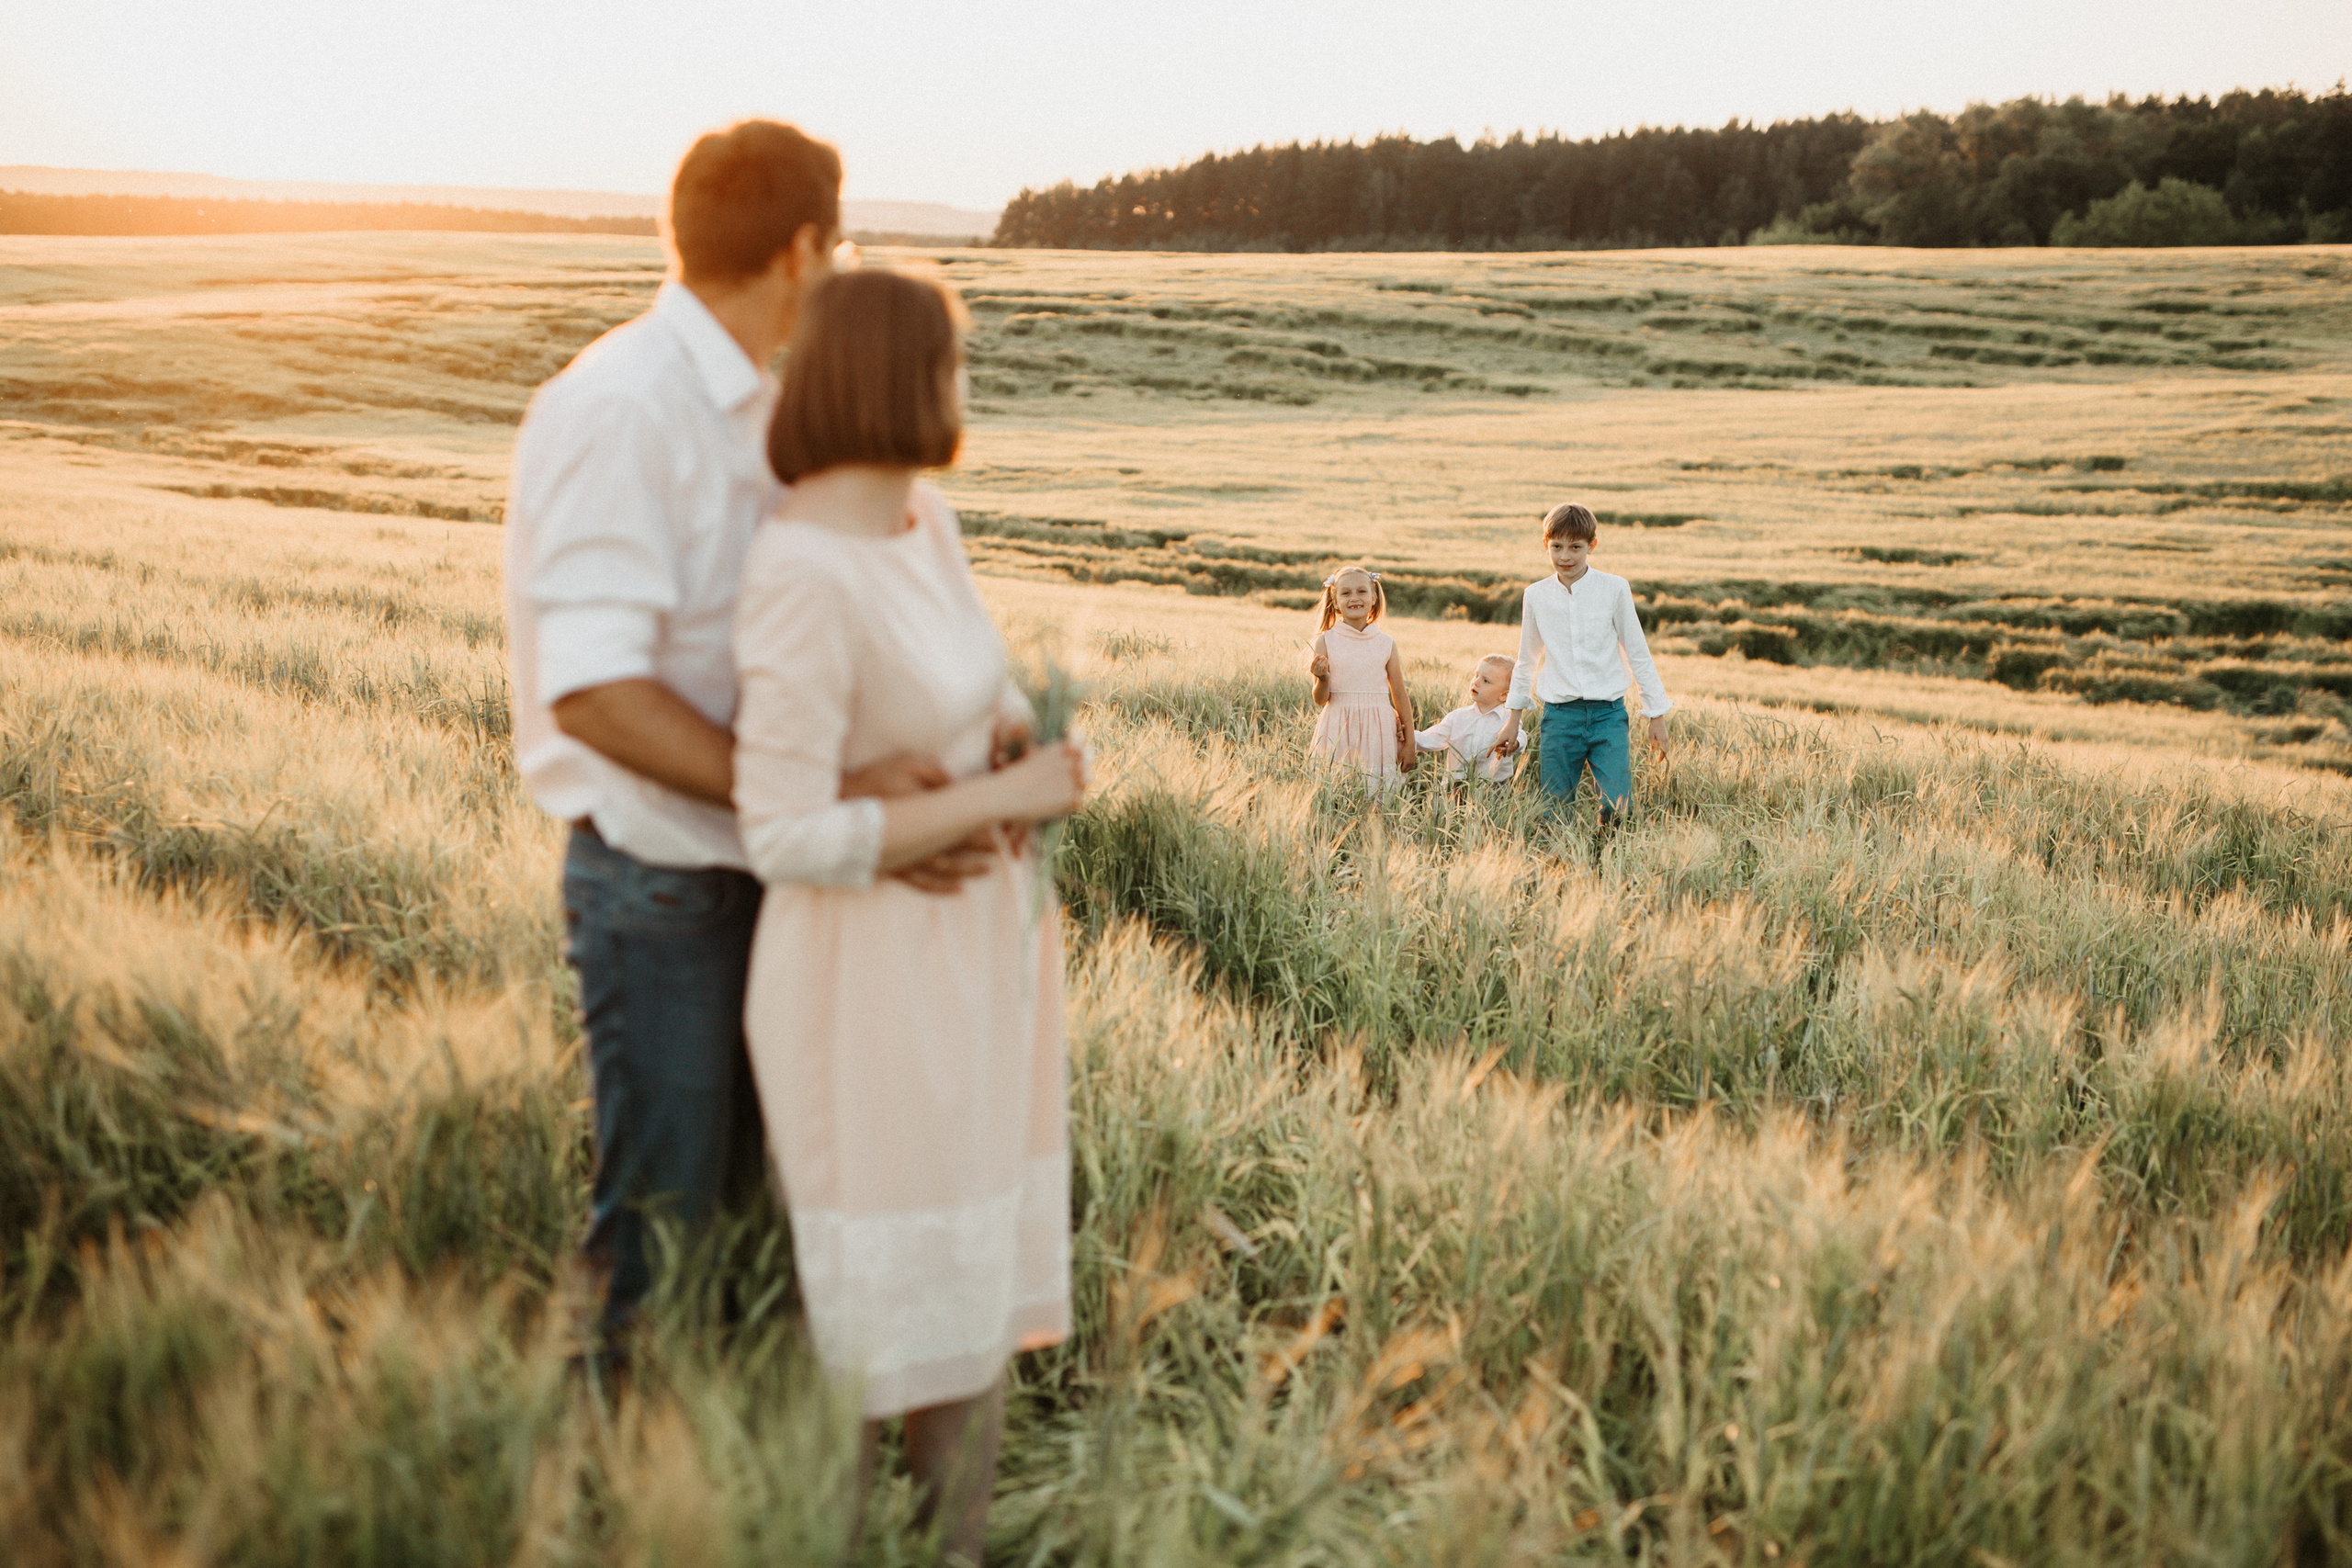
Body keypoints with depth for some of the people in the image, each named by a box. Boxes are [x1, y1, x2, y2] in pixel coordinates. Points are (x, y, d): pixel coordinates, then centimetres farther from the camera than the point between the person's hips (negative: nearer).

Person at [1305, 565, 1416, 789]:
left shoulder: (1386, 644, 4)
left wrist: (1410, 743, 8)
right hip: (1339, 734, -1)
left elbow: (1400, 697, 9)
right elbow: (1320, 699, -1)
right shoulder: (1325, 642, -1)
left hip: (1377, 732, 1)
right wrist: (1323, 679, -22)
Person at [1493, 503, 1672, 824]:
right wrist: (1514, 716, 25)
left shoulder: (1614, 589, 0)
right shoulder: (1536, 595, 7)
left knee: (1616, 809, -13)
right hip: (1559, 716, 2)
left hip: (1608, 713, -2)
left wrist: (1656, 714, 9)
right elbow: (1528, 660, 21)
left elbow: (1638, 654, 8)